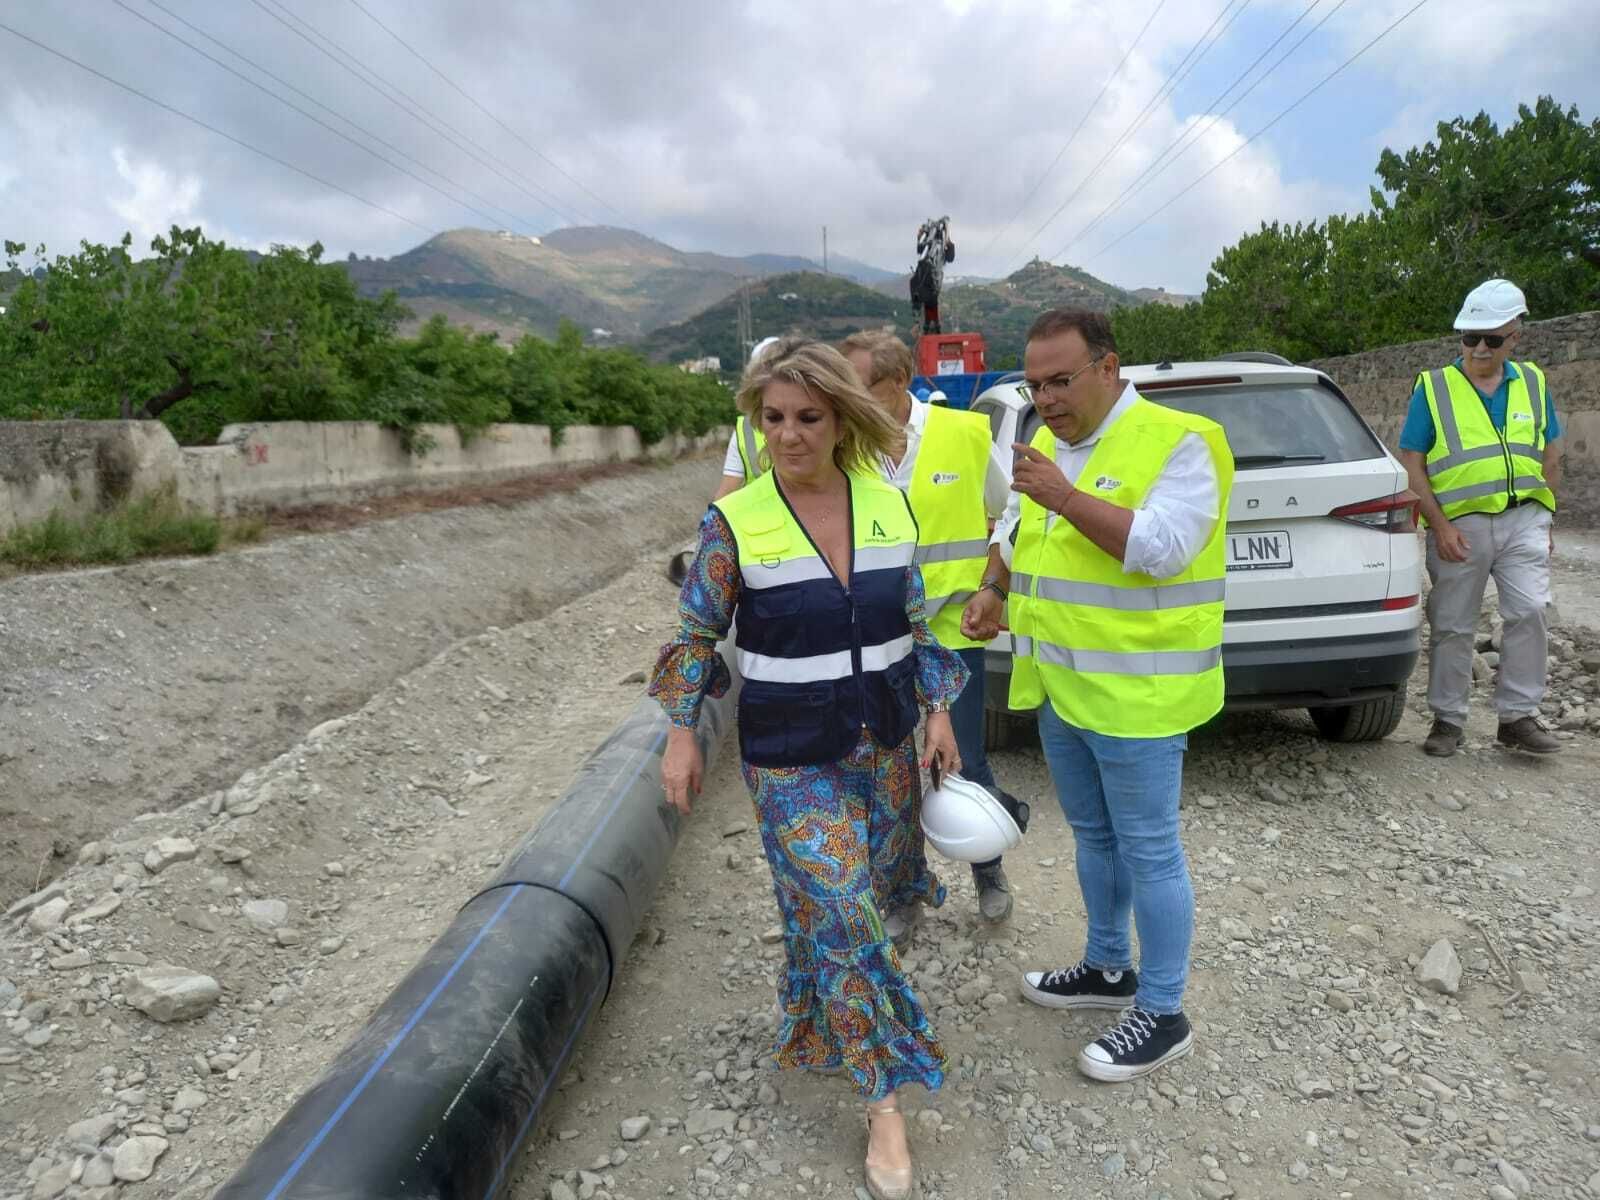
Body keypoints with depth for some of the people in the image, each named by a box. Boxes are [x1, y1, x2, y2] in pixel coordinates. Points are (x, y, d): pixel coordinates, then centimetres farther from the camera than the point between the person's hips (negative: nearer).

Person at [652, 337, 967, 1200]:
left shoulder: (888, 504, -4)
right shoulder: (734, 521, -14)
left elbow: (915, 621, 6)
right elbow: (696, 634, -3)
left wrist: (938, 713, 3)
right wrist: (681, 733, -5)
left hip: (883, 742, 4)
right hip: (790, 759, -4)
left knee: (854, 896, 19)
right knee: (839, 916, -2)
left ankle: (816, 1023, 48)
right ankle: (882, 1098, 16)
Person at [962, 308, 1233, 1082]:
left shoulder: (1176, 442, -13)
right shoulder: (1046, 444, 11)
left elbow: (1163, 547, -24)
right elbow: (1014, 530, 23)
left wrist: (1066, 498, -27)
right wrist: (991, 589, 8)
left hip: (1135, 693, -8)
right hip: (1059, 686, 8)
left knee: (1146, 850, 2)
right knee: (1093, 835, 20)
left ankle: (1161, 1014, 17)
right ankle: (1109, 969, 38)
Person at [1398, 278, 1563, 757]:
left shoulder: (1533, 383, 12)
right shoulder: (1433, 387, 1)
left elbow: (1551, 455, 17)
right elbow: (1411, 463, -2)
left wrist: (1546, 520, 10)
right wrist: (1439, 526, -10)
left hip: (1524, 520, 2)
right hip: (1459, 526, -2)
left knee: (1528, 613, -9)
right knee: (1452, 627, 3)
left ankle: (1518, 717, 4)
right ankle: (1447, 720, 15)